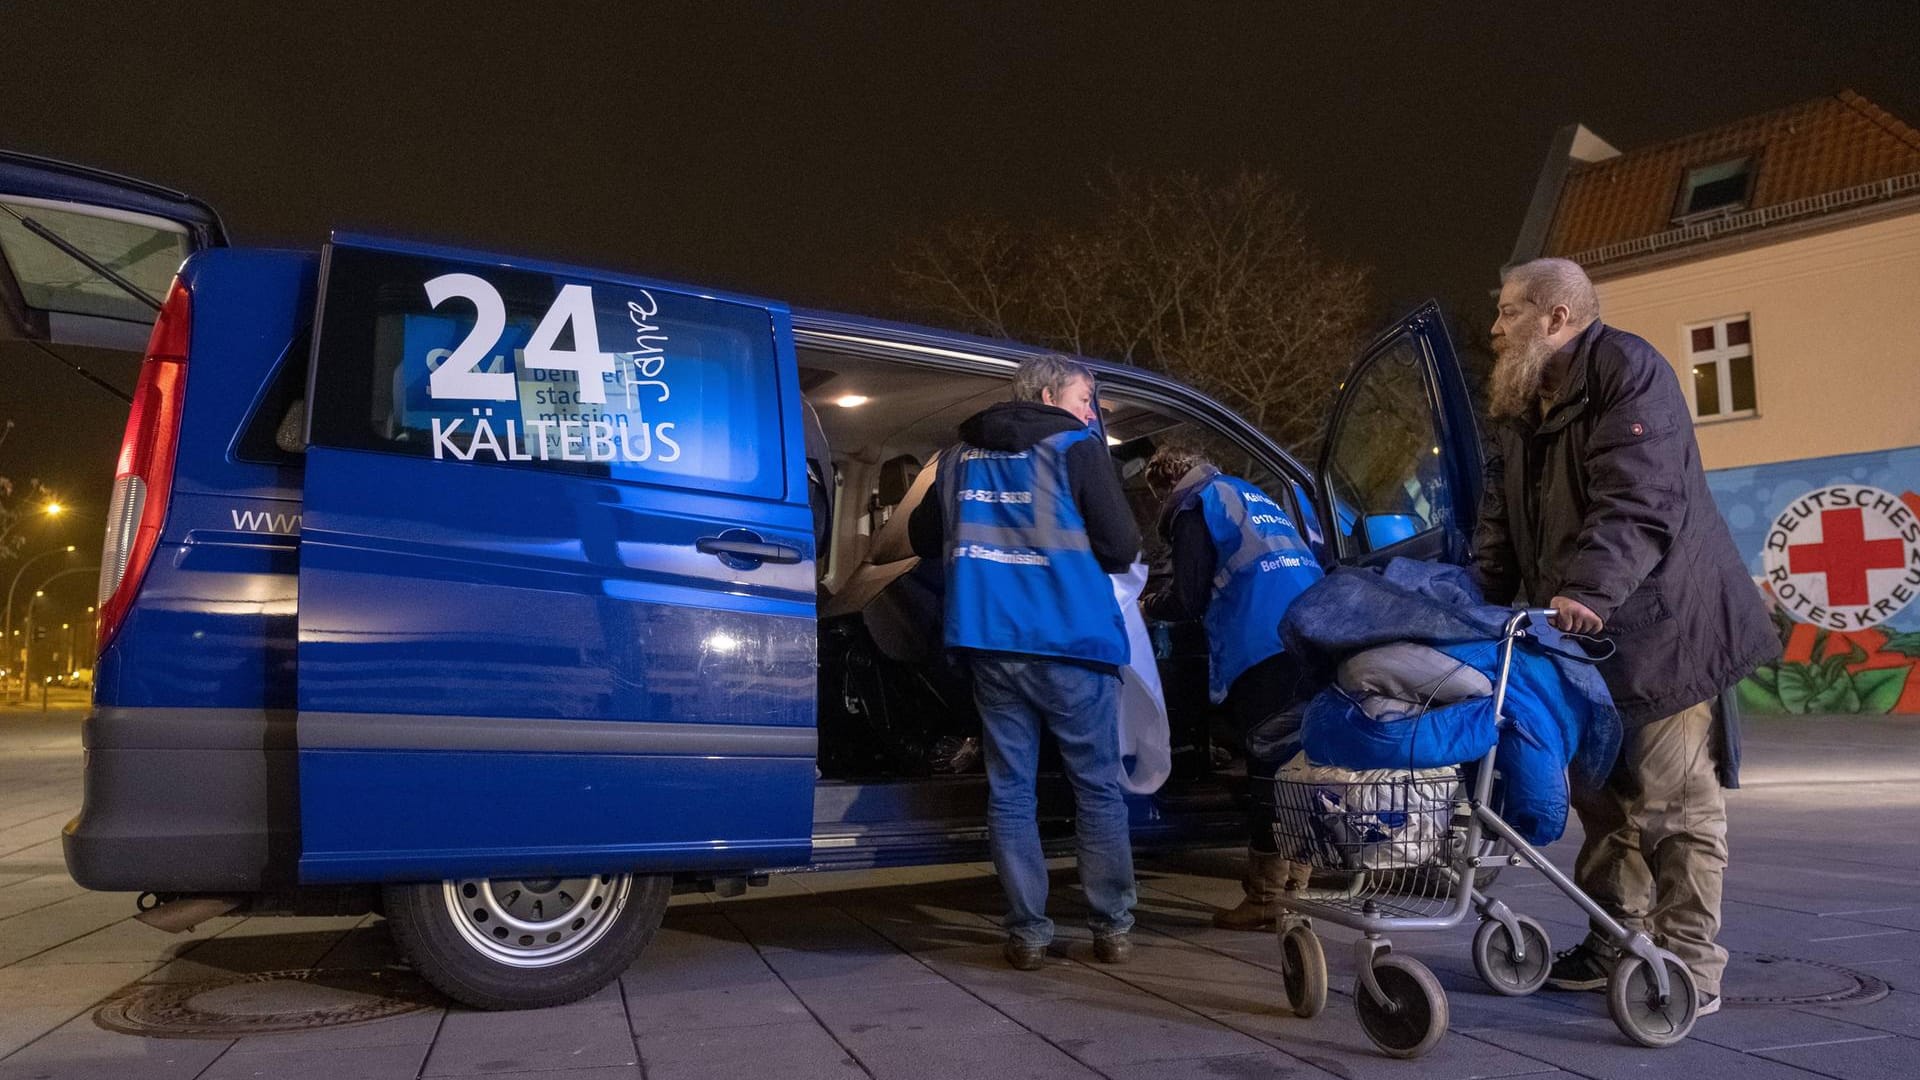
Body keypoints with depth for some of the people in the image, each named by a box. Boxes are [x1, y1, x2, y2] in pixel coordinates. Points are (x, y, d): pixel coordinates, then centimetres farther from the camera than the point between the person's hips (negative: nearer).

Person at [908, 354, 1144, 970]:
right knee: (1097, 787, 8)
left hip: (989, 642, 4)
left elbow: (923, 539, 21)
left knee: (1010, 788, 8)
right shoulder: (1076, 449, -1)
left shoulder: (959, 457, 14)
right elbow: (1121, 548, -6)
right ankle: (1112, 930, 12)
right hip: (1070, 642, -4)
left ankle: (1027, 933, 9)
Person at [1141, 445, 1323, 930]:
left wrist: (1148, 607, 19)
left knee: (1268, 770, -4)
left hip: (1262, 650, -8)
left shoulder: (1194, 505, 6)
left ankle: (1265, 898, 0)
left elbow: (1188, 597, -2)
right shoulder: (1258, 498, 30)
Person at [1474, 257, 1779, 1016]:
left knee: (1673, 803, -4)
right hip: (1584, 638, 9)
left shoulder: (1627, 371, -10)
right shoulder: (1521, 410, 17)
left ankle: (1689, 967, 4)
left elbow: (1638, 503, -24)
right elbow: (1500, 528, 15)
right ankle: (1614, 947, 23)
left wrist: (1586, 590, -36)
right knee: (1603, 797, 13)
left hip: (1658, 631, -8)